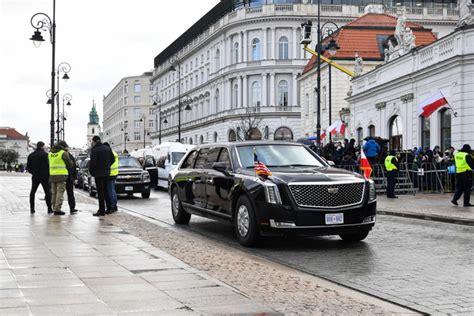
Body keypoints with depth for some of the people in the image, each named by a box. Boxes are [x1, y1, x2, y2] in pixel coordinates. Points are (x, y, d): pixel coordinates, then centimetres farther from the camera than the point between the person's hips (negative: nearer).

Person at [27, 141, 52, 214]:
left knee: (32, 192, 14)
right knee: (47, 192, 0)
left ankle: (32, 209, 10)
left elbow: (28, 167, 10)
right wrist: (48, 174, 3)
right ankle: (49, 208, -3)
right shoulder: (45, 154, -10)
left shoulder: (31, 155, 7)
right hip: (44, 177, -4)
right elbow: (48, 165, -13)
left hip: (35, 177, 4)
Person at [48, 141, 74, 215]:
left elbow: (49, 164, 16)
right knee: (60, 192, -5)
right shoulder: (63, 153, -7)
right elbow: (70, 164, -1)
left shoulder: (50, 153, 11)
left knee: (54, 193, 13)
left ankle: (54, 208, 15)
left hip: (52, 175, 6)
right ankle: (57, 209, -10)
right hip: (61, 176, -6)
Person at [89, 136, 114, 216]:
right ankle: (109, 208, 21)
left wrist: (91, 171, -3)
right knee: (105, 191, 17)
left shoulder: (94, 150, -15)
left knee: (100, 192, -4)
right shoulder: (107, 148, 7)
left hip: (98, 173, -7)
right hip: (106, 172, 7)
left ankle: (101, 210, -3)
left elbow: (92, 162, -18)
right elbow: (112, 159, 10)